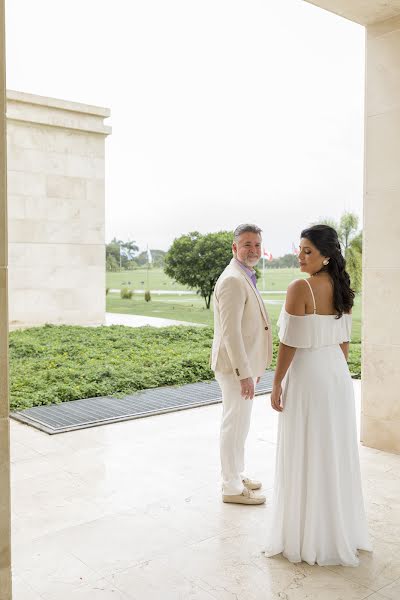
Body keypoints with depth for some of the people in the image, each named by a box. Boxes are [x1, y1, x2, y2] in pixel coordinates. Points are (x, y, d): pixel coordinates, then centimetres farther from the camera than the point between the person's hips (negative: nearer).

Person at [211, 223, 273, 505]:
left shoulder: (245, 278, 14)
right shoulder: (233, 280, -19)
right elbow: (230, 331, -25)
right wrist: (244, 373, -24)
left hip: (245, 364, 10)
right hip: (236, 367, -10)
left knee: (238, 424, 20)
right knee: (235, 426, 1)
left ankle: (236, 475, 35)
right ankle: (233, 488, 15)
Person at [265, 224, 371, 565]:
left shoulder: (301, 288, -18)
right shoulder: (342, 288, 5)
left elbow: (290, 343, -17)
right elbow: (344, 339, 11)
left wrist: (277, 385, -9)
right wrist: (337, 372, 19)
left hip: (307, 377, -8)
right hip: (338, 376, 8)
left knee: (306, 457, 4)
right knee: (336, 453, 16)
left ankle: (306, 538, 18)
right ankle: (340, 530, 31)